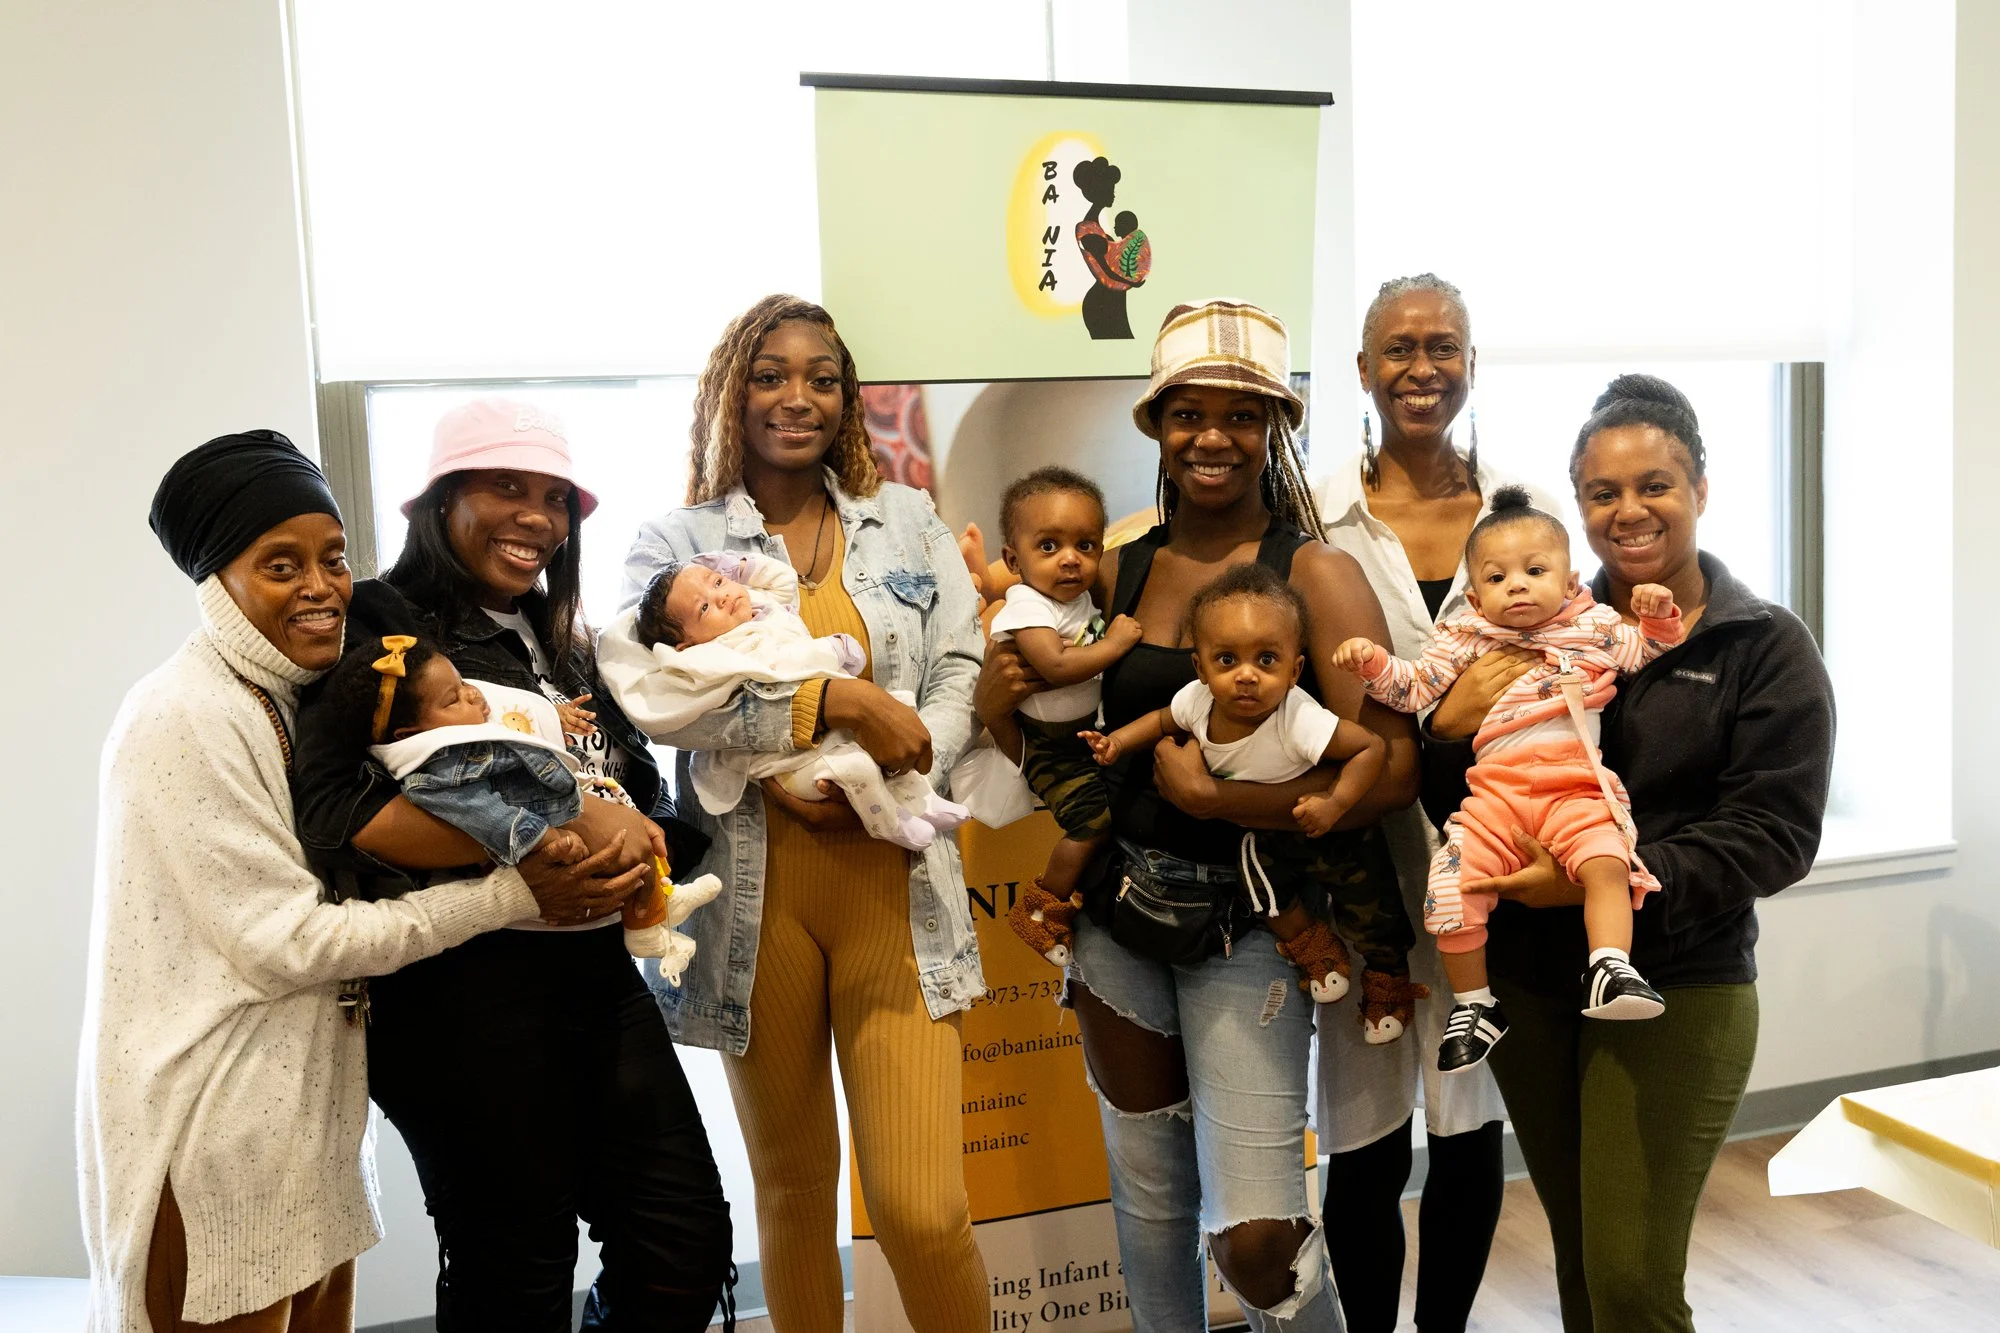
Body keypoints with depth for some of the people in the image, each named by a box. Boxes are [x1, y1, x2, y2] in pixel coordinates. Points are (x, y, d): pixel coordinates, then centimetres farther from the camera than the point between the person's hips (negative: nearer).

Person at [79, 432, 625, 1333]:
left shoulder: (293, 699, 9)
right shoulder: (184, 717, -19)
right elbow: (286, 943, -20)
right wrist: (514, 894, -20)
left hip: (306, 1095, 8)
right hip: (210, 1121, -8)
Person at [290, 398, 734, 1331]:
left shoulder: (564, 645, 16)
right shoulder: (378, 631, -6)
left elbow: (638, 791, 23)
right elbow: (339, 819, -20)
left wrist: (637, 842, 0)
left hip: (602, 972, 7)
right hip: (462, 985, -6)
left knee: (687, 1243, 8)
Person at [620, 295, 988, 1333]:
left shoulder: (907, 522, 12)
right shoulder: (675, 543, 4)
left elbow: (962, 673, 4)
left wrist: (888, 774, -14)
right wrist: (840, 701, -19)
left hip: (892, 883, 1)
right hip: (757, 892, 0)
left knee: (922, 1208, -6)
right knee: (794, 1190, 15)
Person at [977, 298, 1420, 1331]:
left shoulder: (1317, 575, -8)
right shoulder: (1118, 571, 5)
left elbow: (1389, 772, -18)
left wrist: (1213, 794, -21)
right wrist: (1001, 705, -6)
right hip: (1116, 912, 5)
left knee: (1255, 1239, -6)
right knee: (1147, 1198, 18)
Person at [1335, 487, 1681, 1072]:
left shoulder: (1595, 628, 19)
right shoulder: (1464, 638, 16)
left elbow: (1652, 650, 26)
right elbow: (1413, 687, 13)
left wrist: (1657, 613, 7)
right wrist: (1373, 663, -4)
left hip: (1577, 788, 0)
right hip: (1495, 792, 0)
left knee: (1606, 861, -30)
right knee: (1450, 883, -15)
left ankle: (1610, 969, -20)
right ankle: (1473, 1004, 1)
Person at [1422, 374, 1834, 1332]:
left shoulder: (1767, 648, -1)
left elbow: (1774, 835, -11)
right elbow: (1448, 805, 7)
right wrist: (1450, 729, -14)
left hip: (1676, 990, -3)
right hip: (1528, 977, 3)